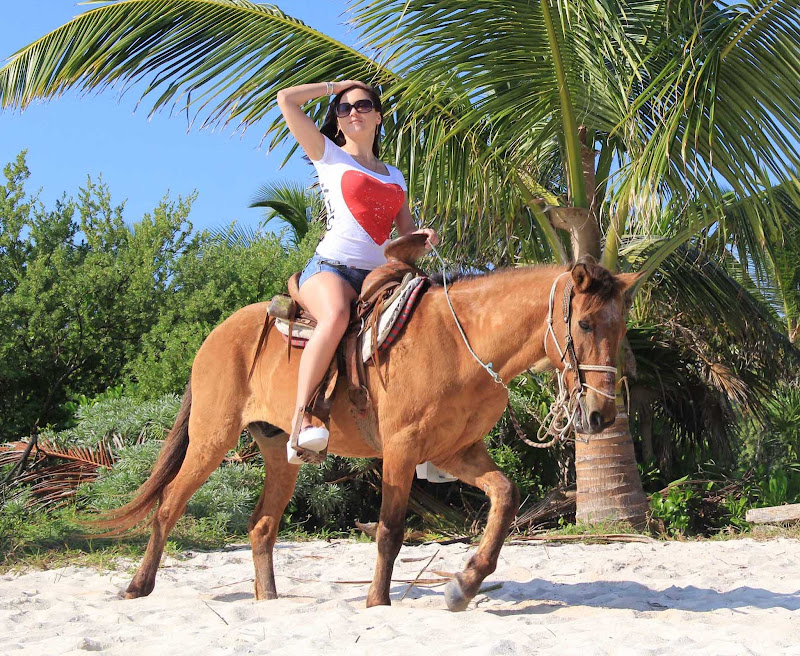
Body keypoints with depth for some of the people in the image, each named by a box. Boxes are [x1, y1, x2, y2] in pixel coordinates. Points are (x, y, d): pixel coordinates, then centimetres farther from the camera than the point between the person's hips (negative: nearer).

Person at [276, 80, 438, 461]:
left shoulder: (394, 176, 24)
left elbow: (407, 232, 22)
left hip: (378, 276, 5)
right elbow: (286, 99, 4)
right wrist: (335, 87, 16)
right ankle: (300, 419, -38)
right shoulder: (328, 155, 12)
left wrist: (423, 237, -1)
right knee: (336, 317, -39)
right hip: (330, 268, -5)